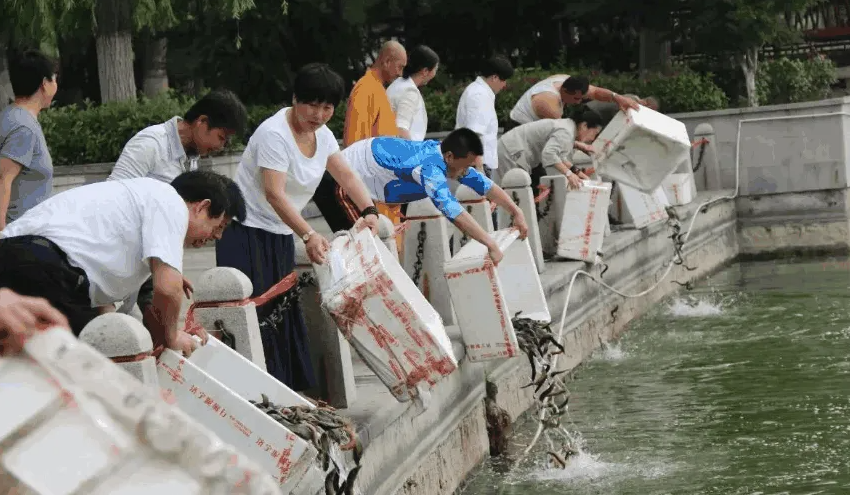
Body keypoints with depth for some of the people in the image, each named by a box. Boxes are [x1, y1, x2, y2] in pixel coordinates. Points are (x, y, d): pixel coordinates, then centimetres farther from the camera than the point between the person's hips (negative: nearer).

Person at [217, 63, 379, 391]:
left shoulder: (322, 135, 6)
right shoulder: (274, 134, -22)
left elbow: (345, 175, 11)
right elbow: (274, 194, -29)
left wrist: (369, 211, -6)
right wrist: (308, 236, -37)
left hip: (280, 235, 9)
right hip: (247, 233, -9)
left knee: (286, 313, 8)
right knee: (257, 318, -13)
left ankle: (291, 392, 13)